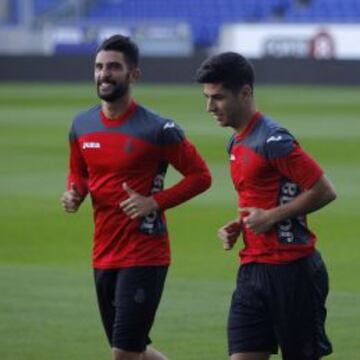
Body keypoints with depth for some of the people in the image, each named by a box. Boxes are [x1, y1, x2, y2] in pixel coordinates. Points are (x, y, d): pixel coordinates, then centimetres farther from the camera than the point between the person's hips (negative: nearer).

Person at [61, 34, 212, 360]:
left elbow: (200, 176, -7)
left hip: (144, 256, -7)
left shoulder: (157, 129, -13)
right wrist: (74, 194, -1)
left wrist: (154, 203, -18)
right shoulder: (82, 125, 5)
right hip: (103, 256, 7)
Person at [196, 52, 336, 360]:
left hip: (291, 272, -8)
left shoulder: (273, 140, -15)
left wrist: (271, 217, -16)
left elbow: (324, 191, -17)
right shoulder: (237, 144, 14)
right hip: (252, 271, 8)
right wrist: (237, 227, 8)